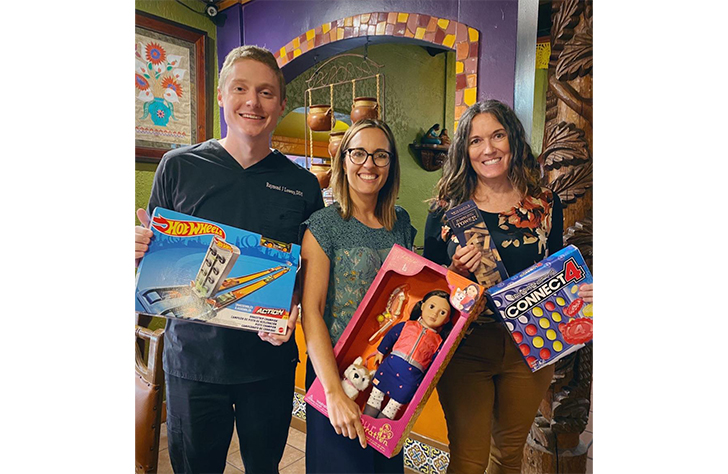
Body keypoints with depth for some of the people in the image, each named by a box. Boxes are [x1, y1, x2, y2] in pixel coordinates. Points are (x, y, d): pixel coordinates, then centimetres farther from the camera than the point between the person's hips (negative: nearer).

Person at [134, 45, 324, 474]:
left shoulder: (302, 184, -1)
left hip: (270, 359, 1)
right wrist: (142, 248, -18)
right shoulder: (178, 167, -3)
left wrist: (294, 307, -14)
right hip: (193, 355, 0)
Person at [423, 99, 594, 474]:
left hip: (529, 348, 3)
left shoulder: (545, 204, 0)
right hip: (465, 348, -2)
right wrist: (456, 271, -21)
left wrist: (581, 294, -10)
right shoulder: (447, 209, -7)